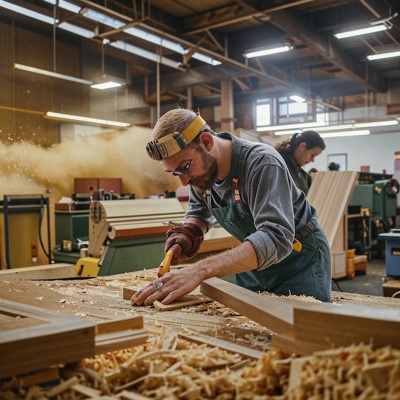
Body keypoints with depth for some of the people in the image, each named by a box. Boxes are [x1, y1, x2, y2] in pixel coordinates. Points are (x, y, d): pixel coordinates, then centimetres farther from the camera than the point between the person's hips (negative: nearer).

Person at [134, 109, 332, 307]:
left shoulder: (262, 162, -31)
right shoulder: (199, 168, -10)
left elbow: (275, 238, -43)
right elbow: (199, 210, 9)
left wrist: (200, 270, -52)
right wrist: (188, 233, -16)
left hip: (299, 257, -6)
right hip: (255, 261, 6)